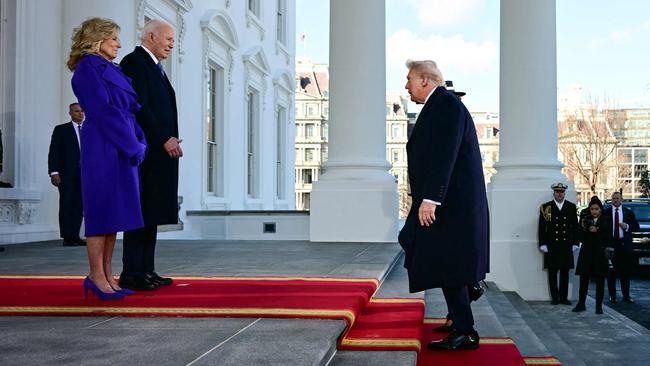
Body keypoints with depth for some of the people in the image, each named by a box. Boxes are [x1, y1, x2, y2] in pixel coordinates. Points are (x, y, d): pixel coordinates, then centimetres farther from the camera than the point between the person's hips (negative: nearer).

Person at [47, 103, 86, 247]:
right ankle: (67, 237, -2)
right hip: (66, 174, -3)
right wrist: (54, 172, -10)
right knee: (66, 205, -4)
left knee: (79, 206, 0)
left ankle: (75, 236, 4)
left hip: (84, 174, 3)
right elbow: (54, 152, 1)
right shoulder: (61, 129, 7)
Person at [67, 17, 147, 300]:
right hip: (103, 148, -8)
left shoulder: (113, 70, 20)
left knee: (115, 211, 7)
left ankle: (106, 274, 11)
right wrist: (134, 145, -15)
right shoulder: (87, 68, -6)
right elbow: (101, 111, -15)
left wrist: (138, 143, 3)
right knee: (103, 209, -6)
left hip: (123, 148, 8)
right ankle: (96, 276, 0)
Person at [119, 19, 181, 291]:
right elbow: (139, 107, -17)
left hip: (160, 151, 10)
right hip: (146, 151, -10)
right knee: (141, 212, -8)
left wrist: (170, 139, 9)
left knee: (151, 214, 9)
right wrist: (164, 139, -16)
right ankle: (132, 274, -4)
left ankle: (146, 271, 12)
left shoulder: (155, 67, 22)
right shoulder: (134, 62, -7)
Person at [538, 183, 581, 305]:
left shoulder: (571, 207, 8)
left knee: (565, 272, 6)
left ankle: (564, 297, 13)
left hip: (566, 246, 2)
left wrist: (575, 243, 3)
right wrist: (542, 244, -5)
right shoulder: (546, 207, 2)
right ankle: (555, 297, 8)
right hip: (551, 246, -2)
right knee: (552, 272, 1)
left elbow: (576, 226, 10)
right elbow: (541, 227, 1)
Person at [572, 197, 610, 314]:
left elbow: (609, 238, -7)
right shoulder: (585, 220, 5)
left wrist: (597, 231, -17)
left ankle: (599, 306, 10)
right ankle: (581, 304, 13)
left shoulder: (605, 222, 1)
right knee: (584, 280, 4)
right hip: (586, 254, 1)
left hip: (600, 254, -1)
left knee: (600, 281, 4)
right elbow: (581, 237, -1)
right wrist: (583, 229, -18)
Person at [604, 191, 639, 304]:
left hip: (625, 245, 1)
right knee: (611, 272, 2)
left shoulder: (629, 212, 10)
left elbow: (636, 226, 6)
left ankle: (626, 296, 11)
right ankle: (612, 296, 9)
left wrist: (627, 226, -13)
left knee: (625, 272, 4)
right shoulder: (606, 212, 5)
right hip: (611, 244, -1)